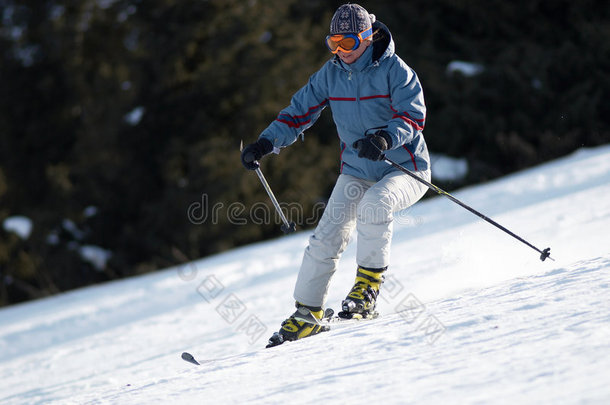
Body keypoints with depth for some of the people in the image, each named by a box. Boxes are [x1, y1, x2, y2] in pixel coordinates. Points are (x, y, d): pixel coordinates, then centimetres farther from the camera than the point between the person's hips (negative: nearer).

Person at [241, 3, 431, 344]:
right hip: (357, 172, 5)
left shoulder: (395, 70, -14)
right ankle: (307, 315, 5)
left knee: (374, 204, -36)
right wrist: (266, 143, -6)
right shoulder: (331, 74, 2)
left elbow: (413, 116, -23)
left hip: (405, 169, -5)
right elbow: (300, 111, 8)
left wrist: (384, 138, -43)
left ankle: (368, 284, -19)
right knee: (326, 240, -8)